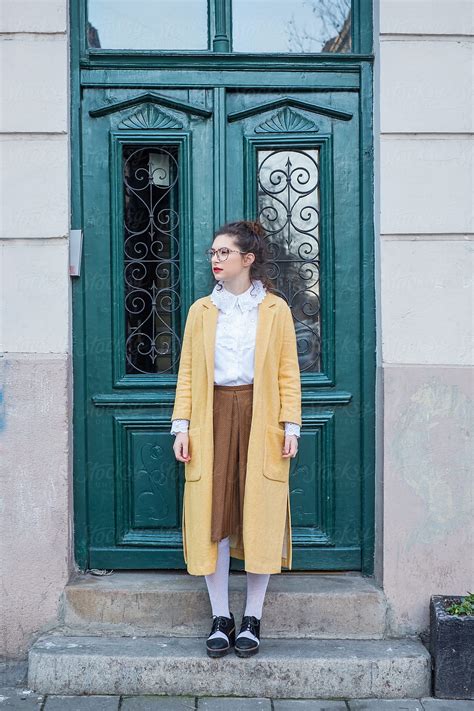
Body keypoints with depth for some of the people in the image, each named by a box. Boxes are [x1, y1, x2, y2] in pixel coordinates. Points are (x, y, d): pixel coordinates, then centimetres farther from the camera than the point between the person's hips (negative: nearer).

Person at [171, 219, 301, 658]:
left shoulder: (275, 310, 4)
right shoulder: (201, 310, 10)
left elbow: (288, 374, 2)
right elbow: (187, 372, 8)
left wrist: (291, 426, -6)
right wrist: (182, 426, 0)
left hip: (259, 419, -2)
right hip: (212, 419, 2)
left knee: (260, 519, 2)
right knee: (212, 518, 1)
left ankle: (252, 620, 15)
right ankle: (221, 618, 15)